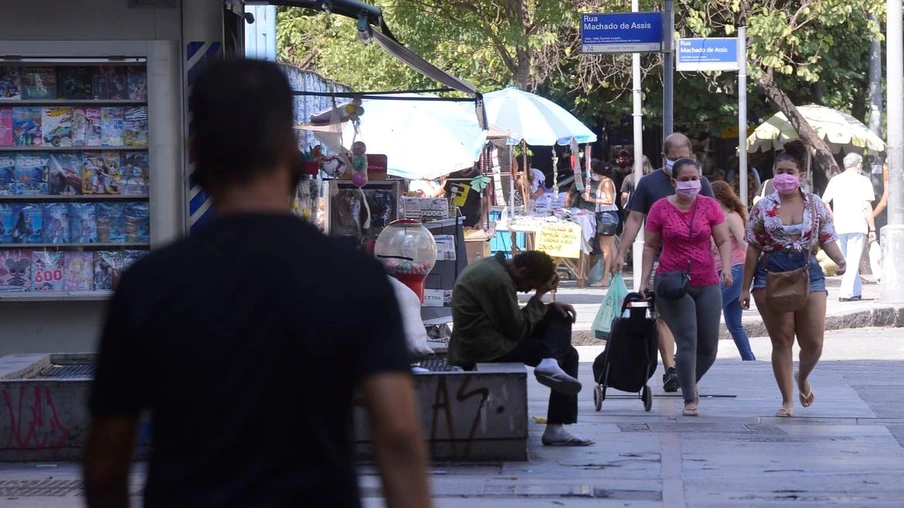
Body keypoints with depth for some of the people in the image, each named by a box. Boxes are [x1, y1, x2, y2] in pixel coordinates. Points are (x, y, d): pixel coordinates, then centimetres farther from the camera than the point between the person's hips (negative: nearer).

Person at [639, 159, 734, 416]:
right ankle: (690, 400, -3)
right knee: (687, 341, -11)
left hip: (706, 284, 3)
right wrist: (645, 279, -1)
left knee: (709, 346, 6)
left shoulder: (709, 206, 3)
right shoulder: (660, 208, -1)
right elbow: (650, 246, 5)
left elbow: (723, 241, 4)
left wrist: (726, 267, -12)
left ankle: (691, 382, 34)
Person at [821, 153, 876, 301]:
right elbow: (867, 207, -9)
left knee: (846, 260, 16)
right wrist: (872, 229, -5)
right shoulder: (863, 181, -3)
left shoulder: (835, 180, 9)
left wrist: (834, 218, 14)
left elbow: (824, 202, 4)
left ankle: (856, 291, 21)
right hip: (858, 226, -4)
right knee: (853, 261, -3)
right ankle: (846, 293, -12)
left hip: (839, 227, 4)